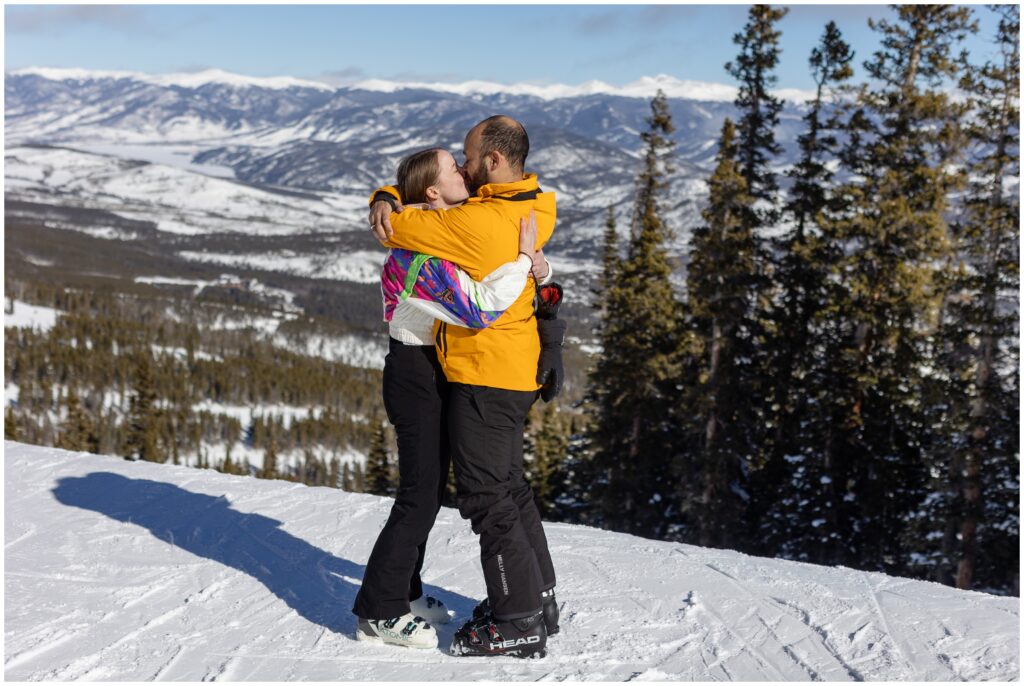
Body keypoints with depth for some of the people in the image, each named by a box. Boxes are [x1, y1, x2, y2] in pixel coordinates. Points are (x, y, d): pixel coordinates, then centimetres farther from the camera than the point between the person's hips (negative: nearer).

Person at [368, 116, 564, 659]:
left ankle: (519, 622, 6)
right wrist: (389, 202, -5)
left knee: (486, 495, -1)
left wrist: (384, 204, 7)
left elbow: (393, 228, -16)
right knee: (508, 484, 20)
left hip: (484, 375, -9)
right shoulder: (530, 211, 6)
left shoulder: (477, 223, -23)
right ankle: (537, 599, 30)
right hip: (519, 369, 9)